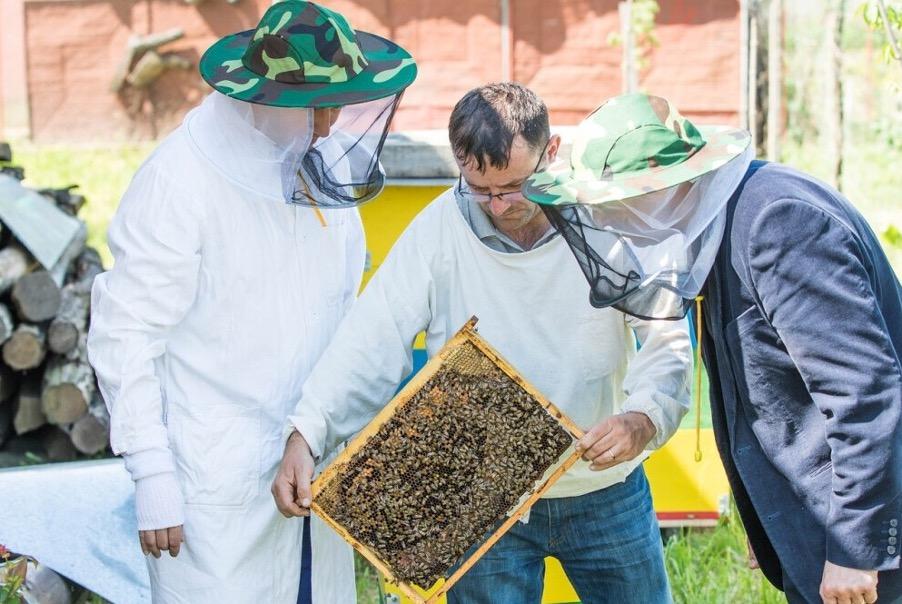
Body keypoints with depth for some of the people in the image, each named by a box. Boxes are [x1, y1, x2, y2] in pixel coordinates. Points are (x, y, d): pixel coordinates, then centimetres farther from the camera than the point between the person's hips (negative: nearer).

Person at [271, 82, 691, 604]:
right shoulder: (439, 229, -11)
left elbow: (668, 341, -14)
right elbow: (371, 341, -16)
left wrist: (642, 420, -34)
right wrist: (305, 437, -30)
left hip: (605, 491, 1)